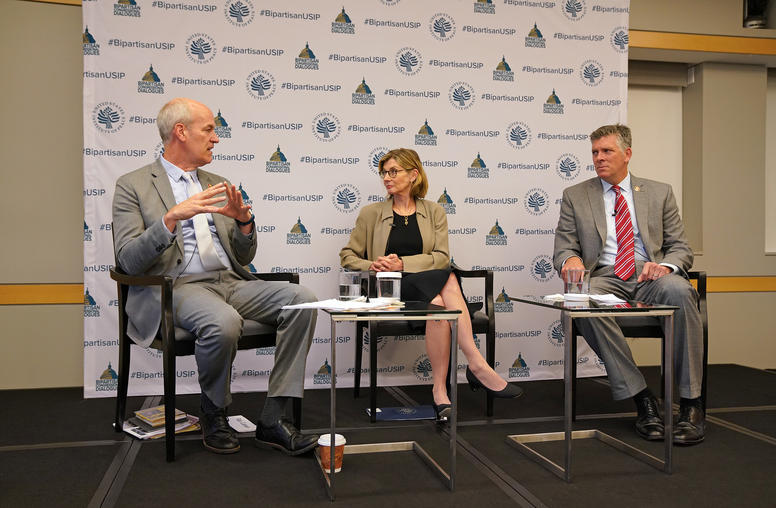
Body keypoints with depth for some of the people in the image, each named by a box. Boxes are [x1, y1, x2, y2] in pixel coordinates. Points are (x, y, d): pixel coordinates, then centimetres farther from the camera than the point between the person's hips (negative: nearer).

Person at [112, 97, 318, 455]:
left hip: (230, 282, 6)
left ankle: (272, 420, -15)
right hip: (178, 288, -5)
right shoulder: (133, 185, 5)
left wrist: (244, 220, -2)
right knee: (223, 322, -38)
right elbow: (129, 261, -7)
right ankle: (213, 415, -7)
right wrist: (172, 217, -21)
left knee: (301, 299, -20)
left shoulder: (217, 185, 21)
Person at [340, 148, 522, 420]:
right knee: (446, 278, -32)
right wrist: (372, 266, -8)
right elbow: (347, 256, 14)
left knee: (438, 303, -37)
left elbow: (441, 257, 1)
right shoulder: (371, 214, 13)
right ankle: (478, 366, -31)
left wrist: (403, 263, -14)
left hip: (429, 287, 2)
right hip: (390, 292, -2)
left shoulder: (434, 212, 14)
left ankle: (440, 389, -33)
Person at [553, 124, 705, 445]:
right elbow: (563, 246, 10)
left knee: (679, 290, -35)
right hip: (604, 277, 0)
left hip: (649, 275, 1)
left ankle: (691, 403, -25)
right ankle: (641, 398, -26)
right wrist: (570, 259, -16)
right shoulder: (575, 196, 15)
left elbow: (681, 248, 14)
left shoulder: (659, 193, 17)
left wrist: (665, 265, -11)